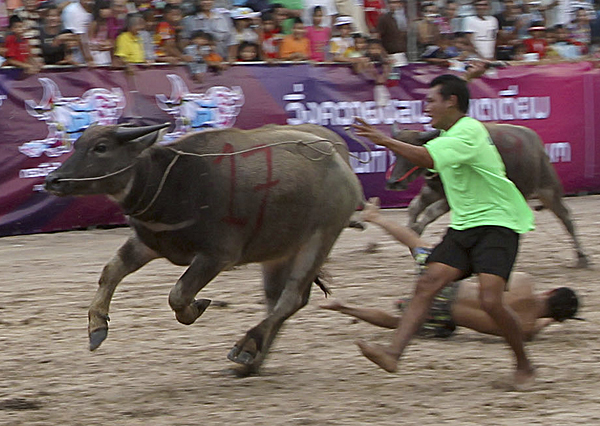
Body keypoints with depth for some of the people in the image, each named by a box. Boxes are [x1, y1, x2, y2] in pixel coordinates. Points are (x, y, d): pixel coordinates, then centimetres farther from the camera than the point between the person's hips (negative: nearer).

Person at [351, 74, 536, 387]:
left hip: (497, 223, -9)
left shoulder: (468, 131, -16)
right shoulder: (449, 134, 16)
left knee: (490, 300, -20)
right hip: (464, 226, 9)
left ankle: (524, 365, 1)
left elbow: (427, 158, -29)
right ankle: (393, 353, -20)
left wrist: (384, 141, -27)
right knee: (427, 284, -9)